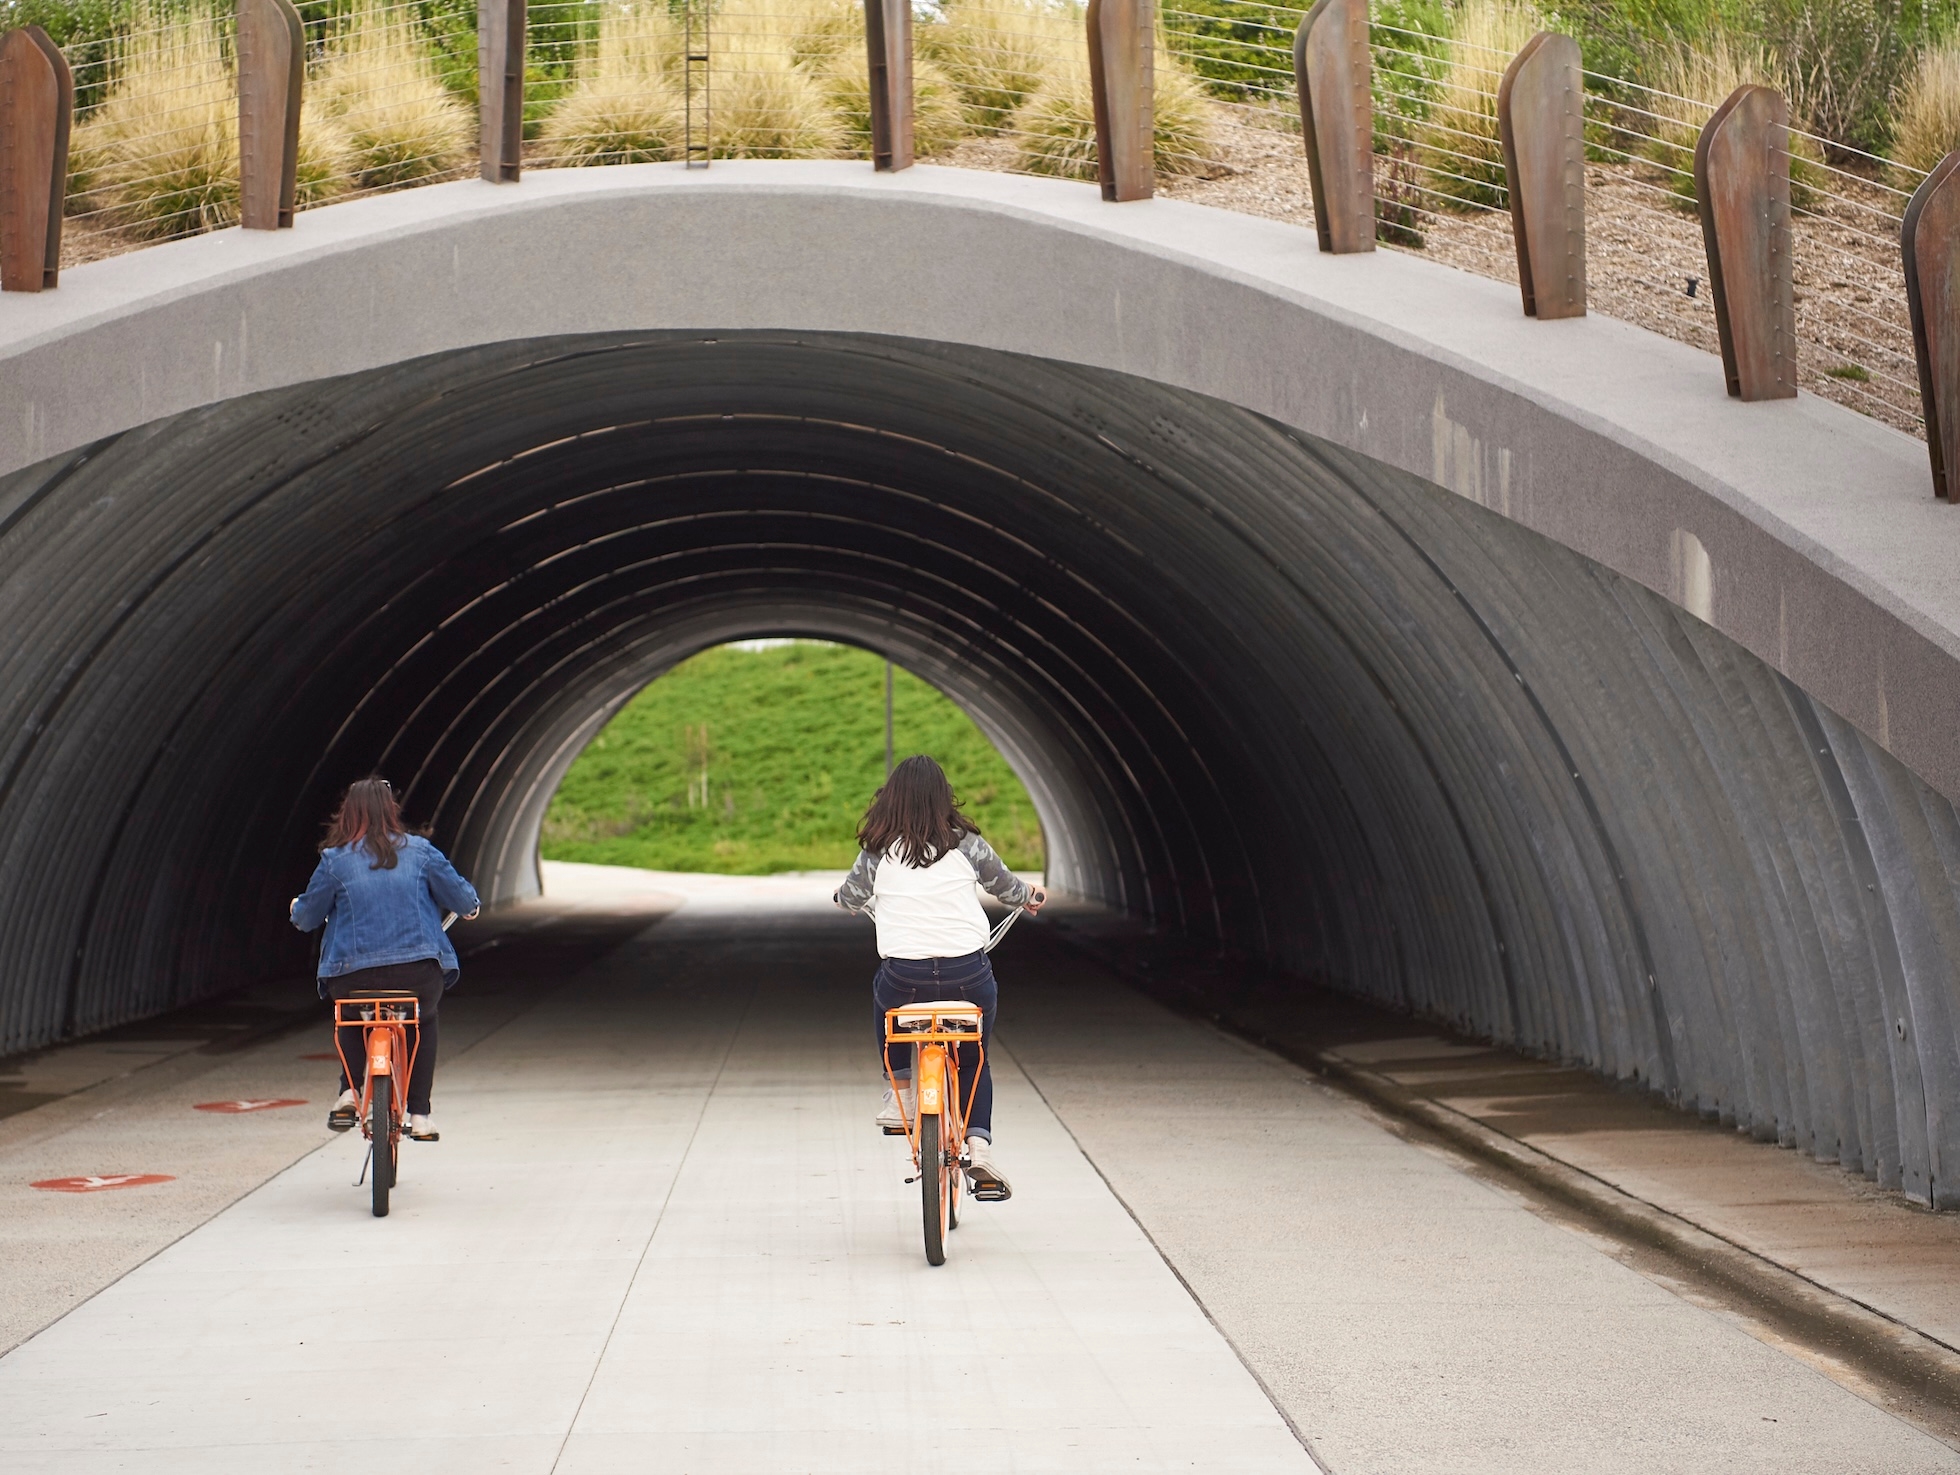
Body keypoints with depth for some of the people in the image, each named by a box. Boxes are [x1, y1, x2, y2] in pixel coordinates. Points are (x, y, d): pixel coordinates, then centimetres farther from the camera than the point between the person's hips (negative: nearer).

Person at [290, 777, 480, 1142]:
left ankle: (349, 1094, 15)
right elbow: (461, 898, 8)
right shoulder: (420, 852, 3)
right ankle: (419, 1115, 21)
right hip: (419, 974, 0)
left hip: (355, 977, 0)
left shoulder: (335, 861, 0)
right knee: (422, 1022, 31)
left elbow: (307, 917, 9)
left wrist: (298, 909, 33)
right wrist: (470, 904, 32)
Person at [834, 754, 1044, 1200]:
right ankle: (979, 1148, 6)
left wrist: (845, 896, 43)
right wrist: (1028, 896, 44)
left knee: (885, 992, 36)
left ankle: (899, 1093, 28)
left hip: (905, 979, -1)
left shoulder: (879, 851, 1)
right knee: (975, 1058, 24)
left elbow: (849, 900, 18)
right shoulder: (965, 844, 3)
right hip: (969, 976, 1)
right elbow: (1003, 883, 22)